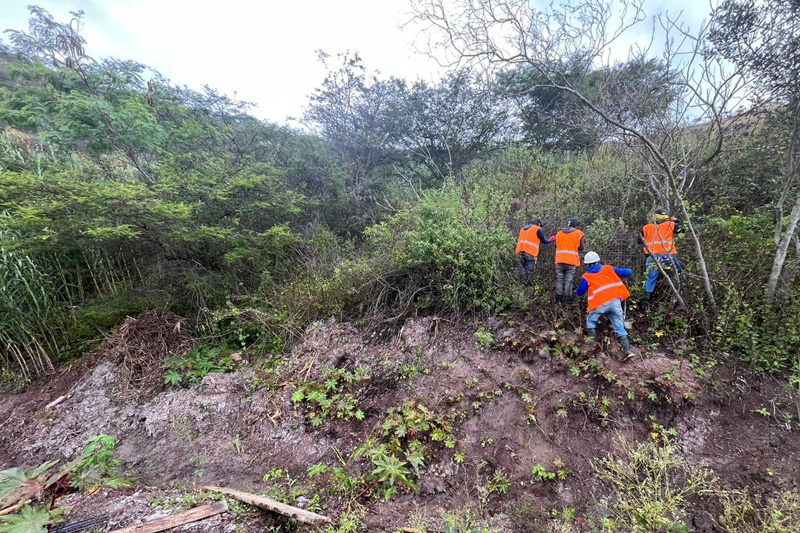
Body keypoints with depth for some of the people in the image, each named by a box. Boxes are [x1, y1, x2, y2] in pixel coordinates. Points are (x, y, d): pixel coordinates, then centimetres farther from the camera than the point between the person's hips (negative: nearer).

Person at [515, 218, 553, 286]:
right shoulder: (537, 229, 4)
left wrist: (518, 253, 17)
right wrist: (550, 240, 27)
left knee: (522, 269, 7)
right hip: (530, 253, -6)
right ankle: (529, 285, -5)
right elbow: (544, 241, 7)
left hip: (521, 252, 6)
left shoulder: (523, 229, 23)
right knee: (530, 270, -3)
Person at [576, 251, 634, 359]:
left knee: (590, 321, 19)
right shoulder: (609, 268, 14)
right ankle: (627, 350, 1)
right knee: (619, 327, 9)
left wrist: (577, 290, 37)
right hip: (615, 301, 3)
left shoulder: (586, 277, 8)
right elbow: (625, 272, 20)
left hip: (600, 304, -3)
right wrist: (630, 271, 43)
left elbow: (579, 292, 14)